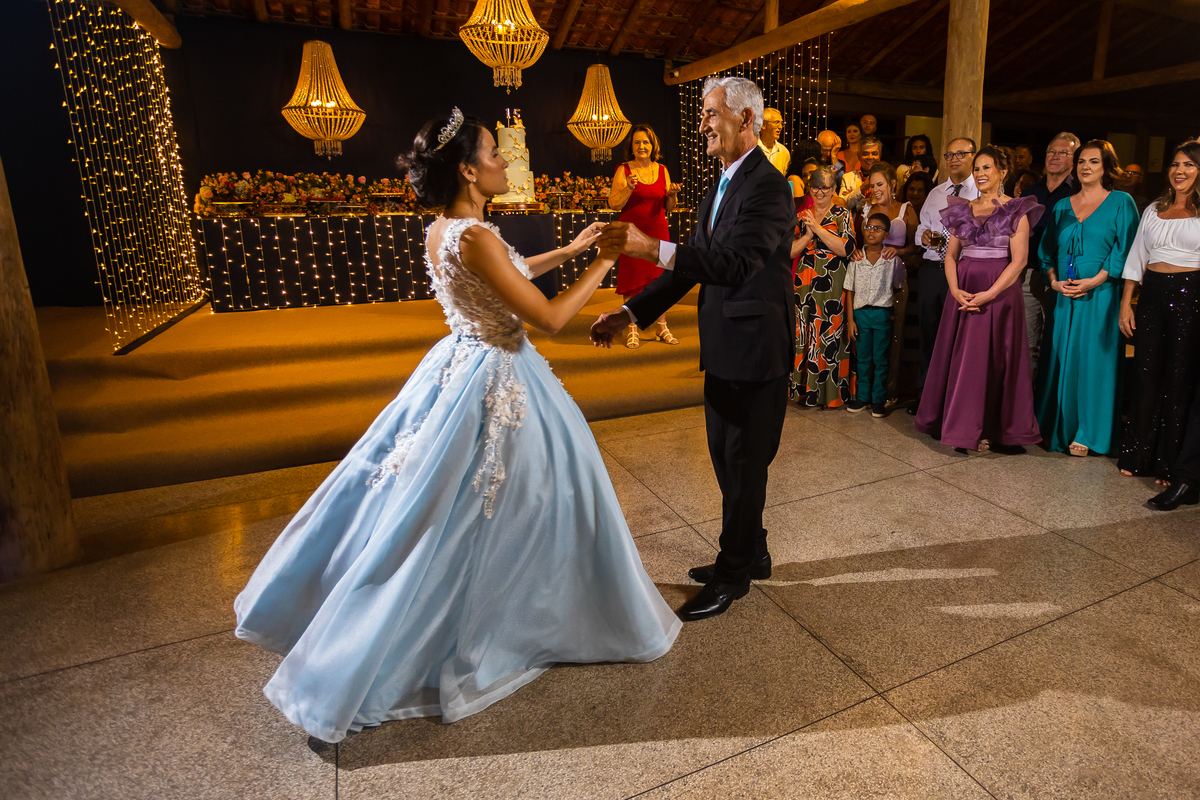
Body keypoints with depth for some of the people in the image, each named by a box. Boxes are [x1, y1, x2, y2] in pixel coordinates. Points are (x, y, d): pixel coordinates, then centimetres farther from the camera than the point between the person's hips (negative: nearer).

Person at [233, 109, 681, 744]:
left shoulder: (441, 230, 6)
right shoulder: (476, 237, -24)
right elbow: (550, 318, -23)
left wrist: (568, 250, 23)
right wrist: (601, 265, -10)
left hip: (459, 367, 9)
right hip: (493, 384, -9)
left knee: (426, 508, 22)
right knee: (462, 518, 7)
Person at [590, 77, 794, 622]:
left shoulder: (767, 186, -16)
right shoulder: (721, 187, 15)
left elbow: (737, 263, -31)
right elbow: (695, 265, 15)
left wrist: (653, 248, -41)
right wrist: (630, 311, 7)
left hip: (755, 349, -9)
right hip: (723, 348, 9)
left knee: (743, 464, 4)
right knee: (726, 459, 18)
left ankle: (733, 575, 23)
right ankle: (751, 556, 37)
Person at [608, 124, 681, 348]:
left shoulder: (662, 170, 10)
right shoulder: (624, 170, 0)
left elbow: (669, 208, 14)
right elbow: (613, 204, -6)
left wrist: (672, 194, -7)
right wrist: (629, 188, -21)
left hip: (658, 231, 3)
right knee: (633, 279, -2)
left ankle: (661, 328, 14)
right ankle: (632, 330, 4)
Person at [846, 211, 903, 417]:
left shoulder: (893, 259, 0)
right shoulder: (856, 259, 2)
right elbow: (850, 291, 2)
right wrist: (850, 319, -1)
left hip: (882, 313, -1)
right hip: (860, 313, 1)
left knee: (880, 359, 4)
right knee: (863, 358, 8)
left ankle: (878, 399, 14)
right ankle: (862, 397, 19)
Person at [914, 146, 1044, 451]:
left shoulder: (1016, 211, -1)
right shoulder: (963, 210, 12)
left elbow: (1019, 260, -8)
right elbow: (951, 254, 9)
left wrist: (989, 294, -18)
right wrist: (955, 289, -8)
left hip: (999, 292, -4)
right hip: (963, 291, 4)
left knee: (991, 359, -2)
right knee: (959, 356, 5)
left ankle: (987, 429, 9)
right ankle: (959, 423, 16)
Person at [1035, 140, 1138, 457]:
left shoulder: (1121, 202, 3)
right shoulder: (1062, 206, 14)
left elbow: (1125, 249, -6)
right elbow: (1047, 250, 11)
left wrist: (1095, 280, -17)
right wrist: (1054, 281, -5)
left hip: (1100, 296, -3)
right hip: (1063, 296, 4)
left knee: (1093, 359, -2)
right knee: (1060, 359, 4)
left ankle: (1087, 433, 6)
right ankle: (1056, 428, 14)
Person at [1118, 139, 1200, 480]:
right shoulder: (1154, 210, 13)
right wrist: (1125, 303, 4)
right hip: (1152, 295, 3)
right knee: (1145, 374, 6)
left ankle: (1169, 463, 11)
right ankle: (1137, 455, 16)